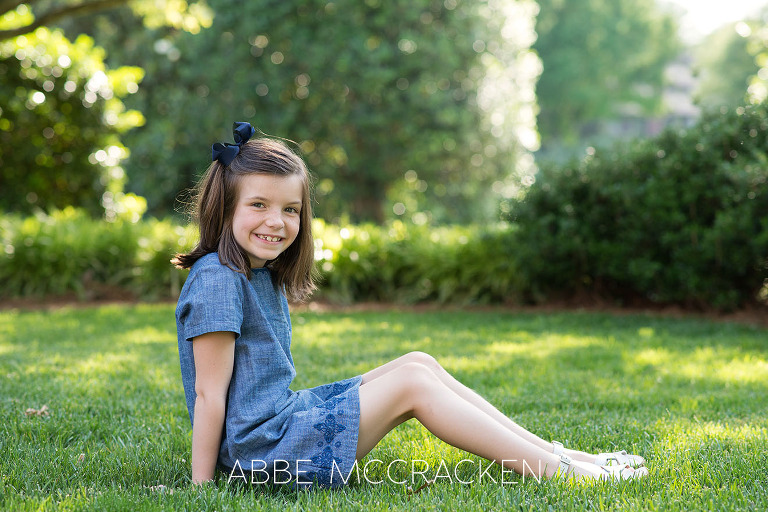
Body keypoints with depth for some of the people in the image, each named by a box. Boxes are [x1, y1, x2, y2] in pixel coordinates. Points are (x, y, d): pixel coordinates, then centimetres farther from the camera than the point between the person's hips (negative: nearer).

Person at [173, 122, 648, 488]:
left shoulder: (262, 275, 12)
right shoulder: (218, 281, -17)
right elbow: (209, 392, -18)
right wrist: (200, 485, -17)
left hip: (287, 415, 10)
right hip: (261, 449, -10)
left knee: (419, 363, 5)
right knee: (412, 383, -10)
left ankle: (548, 451, 6)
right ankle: (558, 471, -6)